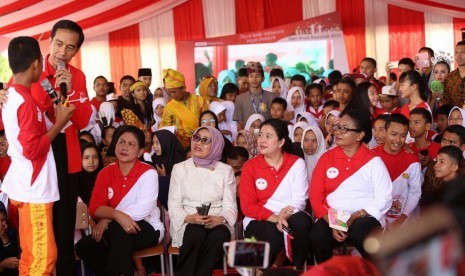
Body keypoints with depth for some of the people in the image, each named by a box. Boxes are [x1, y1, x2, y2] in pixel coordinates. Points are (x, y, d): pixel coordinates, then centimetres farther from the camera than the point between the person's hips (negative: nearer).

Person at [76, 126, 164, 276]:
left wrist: (106, 219, -21)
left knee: (118, 229, -34)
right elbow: (94, 207, -9)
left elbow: (142, 209, -21)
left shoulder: (148, 173, -9)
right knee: (83, 247, -17)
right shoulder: (105, 173, 2)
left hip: (147, 229, -5)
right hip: (115, 231, 5)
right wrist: (117, 215, -30)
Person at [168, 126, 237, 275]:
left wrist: (219, 219, -20)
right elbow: (173, 206, 1)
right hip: (187, 224, 0)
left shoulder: (226, 170, 9)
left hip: (216, 224, 1)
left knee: (220, 235, -34)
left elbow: (230, 206, 2)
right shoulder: (180, 168, 8)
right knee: (196, 233, -35)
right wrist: (189, 218, -19)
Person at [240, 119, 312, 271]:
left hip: (290, 217, 1)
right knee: (274, 236, -35)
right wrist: (275, 218, -19)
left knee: (301, 221, -34)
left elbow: (299, 199, -6)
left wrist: (286, 215, -26)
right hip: (260, 220, -1)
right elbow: (248, 206, -6)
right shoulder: (249, 166, 1)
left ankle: (298, 268, -14)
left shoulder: (297, 163, 2)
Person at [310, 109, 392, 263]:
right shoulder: (326, 158, 6)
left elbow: (384, 199, -6)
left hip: (365, 219, -2)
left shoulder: (373, 161, 0)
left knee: (360, 233, -34)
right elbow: (316, 196, 2)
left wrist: (354, 218, -16)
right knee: (317, 236, -28)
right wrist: (332, 222, -13)